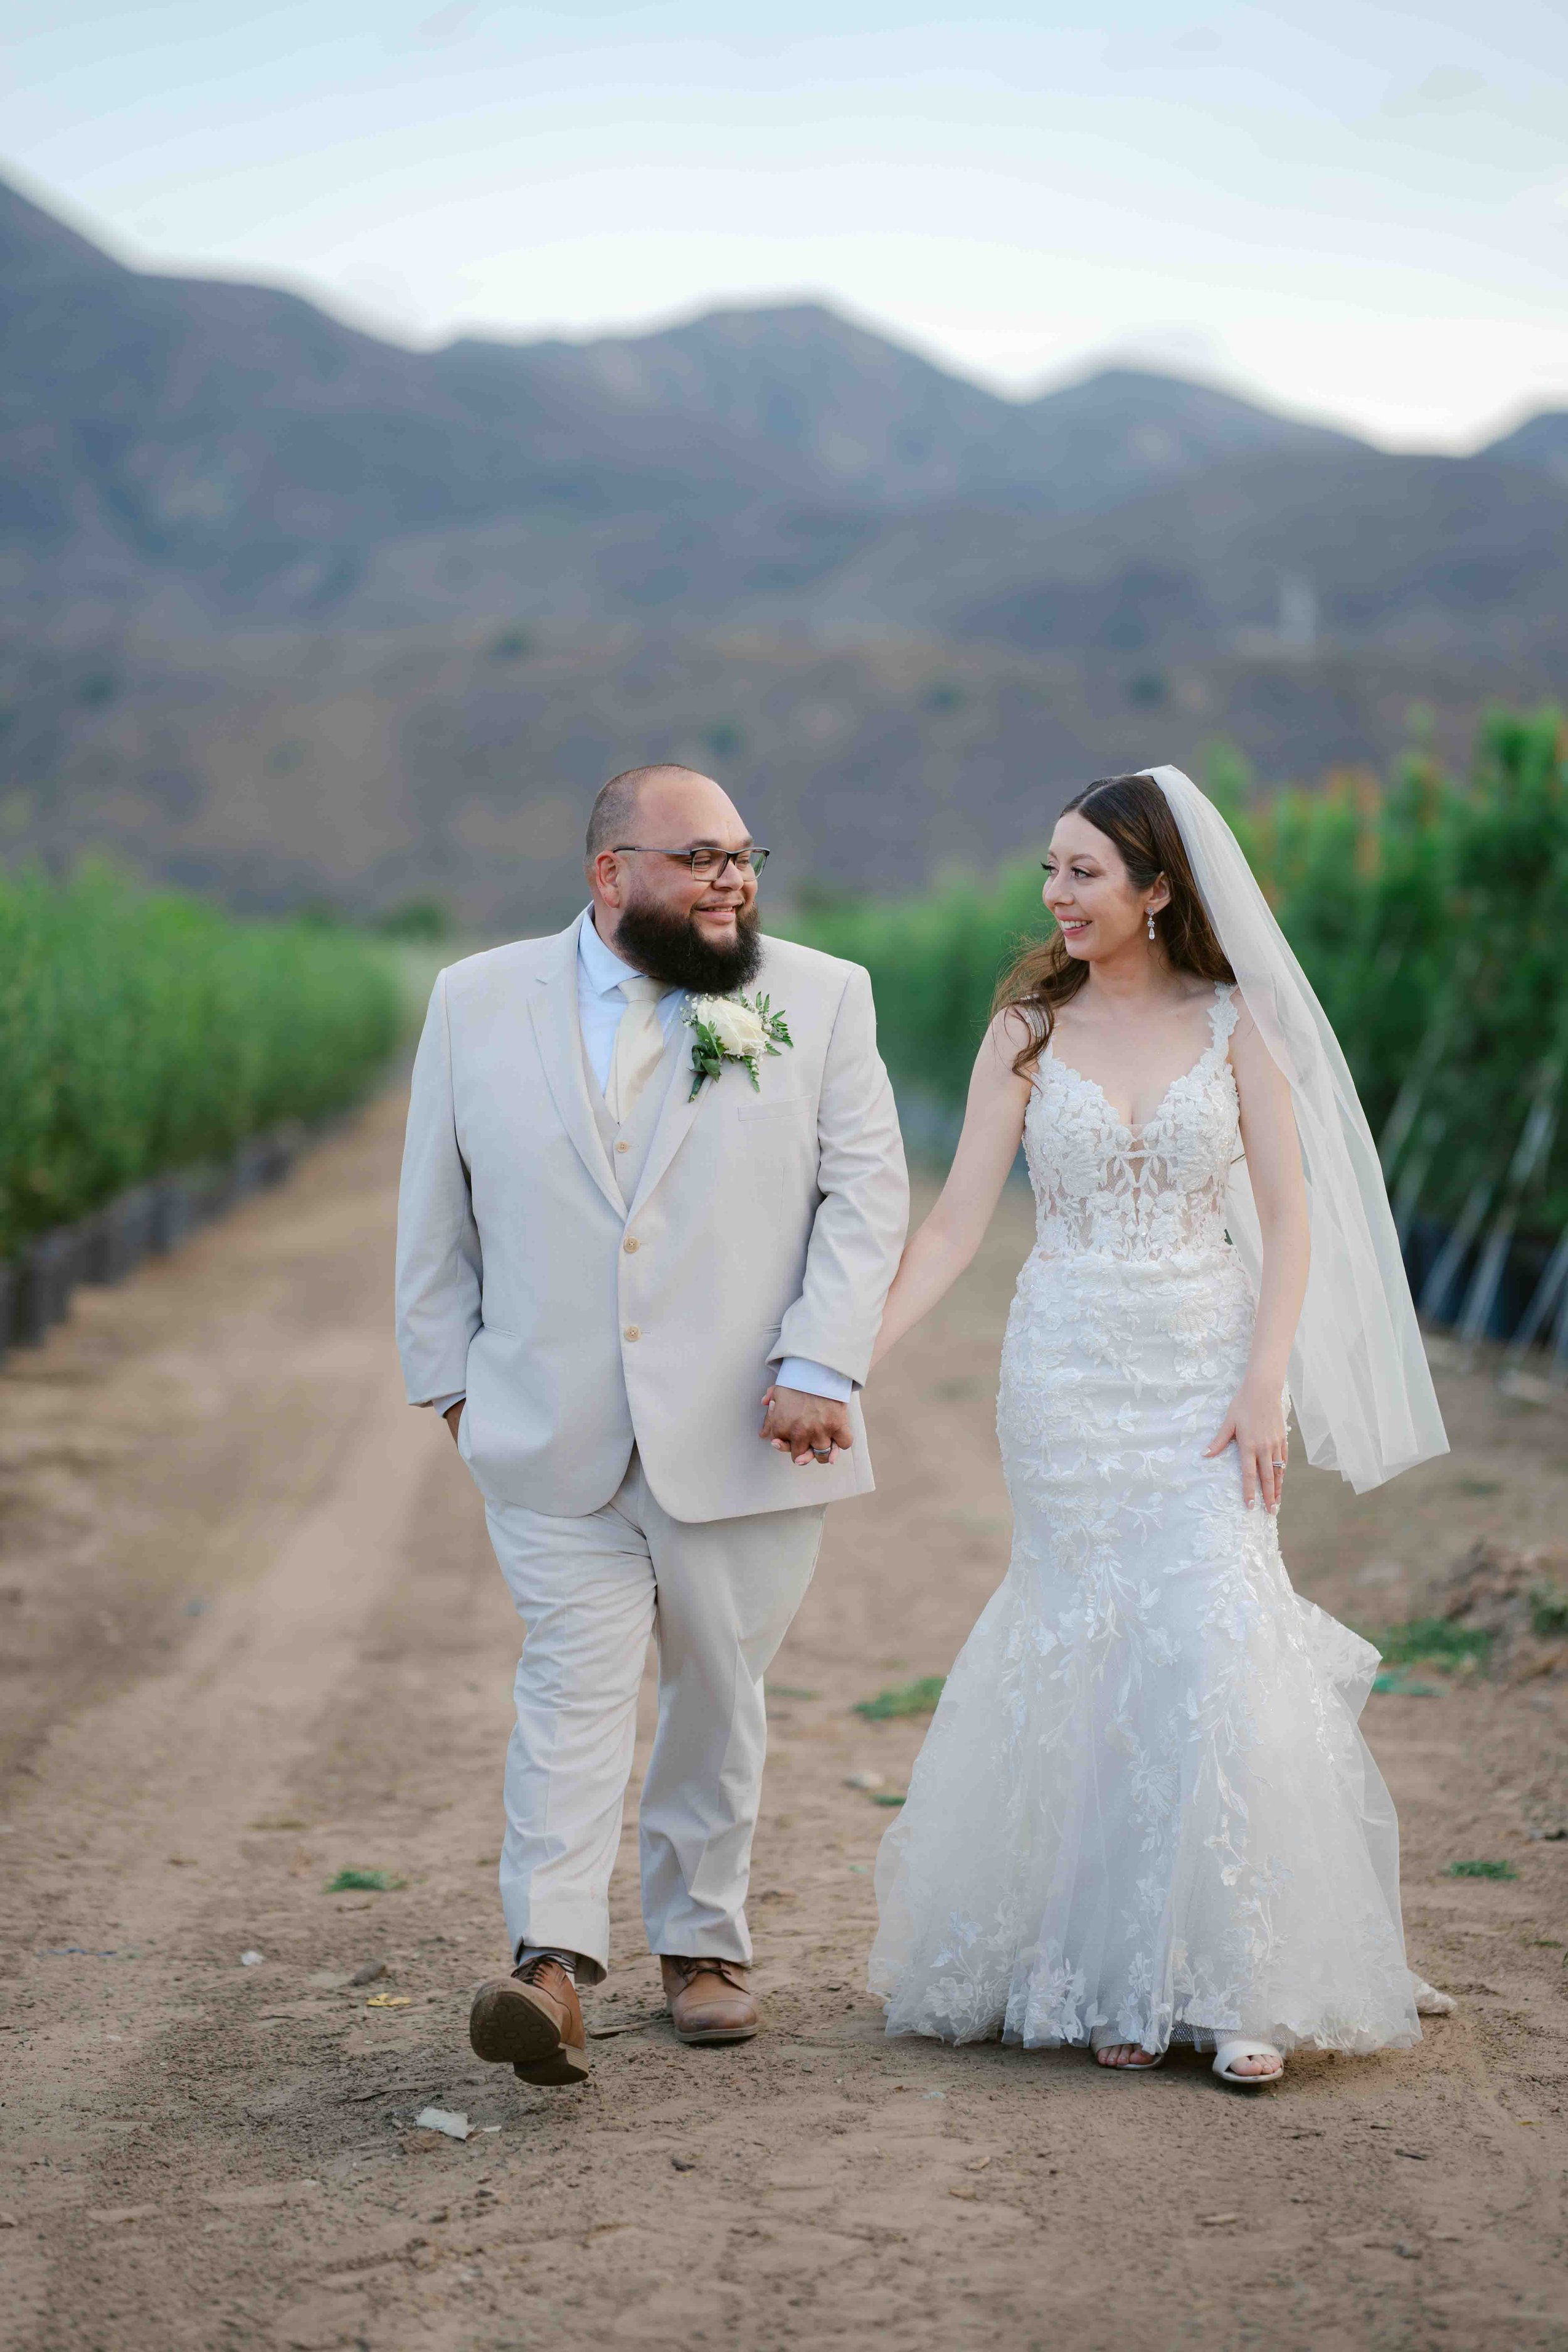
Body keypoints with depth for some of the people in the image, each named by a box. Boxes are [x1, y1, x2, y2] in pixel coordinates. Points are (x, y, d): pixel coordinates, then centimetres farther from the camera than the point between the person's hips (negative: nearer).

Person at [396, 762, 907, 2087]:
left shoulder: (822, 997, 2)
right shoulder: (479, 1003, 4)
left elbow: (867, 1192, -1)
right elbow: (438, 1211, 11)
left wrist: (821, 1365, -10)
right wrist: (450, 1376, 11)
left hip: (746, 1436, 1)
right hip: (551, 1433, 0)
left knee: (721, 1698, 10)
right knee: (574, 1682, -9)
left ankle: (703, 1940, 25)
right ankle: (554, 1963, -13)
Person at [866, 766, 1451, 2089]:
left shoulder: (1234, 1024, 1)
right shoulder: (1029, 1029, 3)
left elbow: (1289, 1222, 1)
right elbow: (958, 1224, 0)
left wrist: (1266, 1386, -10)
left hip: (1206, 1372, -1)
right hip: (1067, 1375, 1)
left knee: (1216, 1655, -8)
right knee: (1089, 1665, 1)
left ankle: (1242, 1988, 1)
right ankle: (1113, 1978, 12)